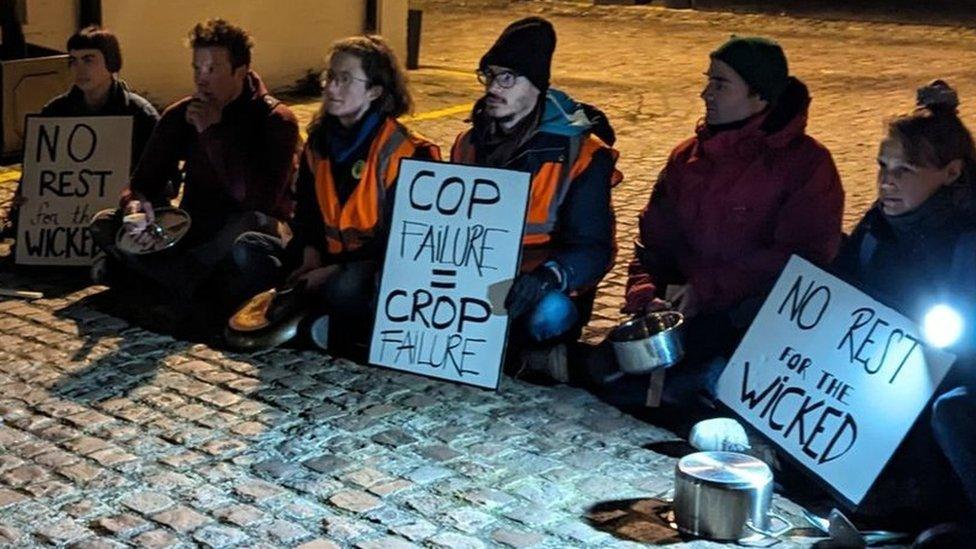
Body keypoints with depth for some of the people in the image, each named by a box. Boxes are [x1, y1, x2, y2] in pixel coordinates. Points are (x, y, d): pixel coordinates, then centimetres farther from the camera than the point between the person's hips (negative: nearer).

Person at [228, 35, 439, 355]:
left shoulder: (404, 153, -13)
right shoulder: (320, 142, 8)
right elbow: (306, 212, 14)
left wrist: (333, 270, -21)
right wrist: (310, 253, -8)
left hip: (381, 269, -7)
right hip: (327, 259, 7)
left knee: (347, 285, -40)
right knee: (247, 248, -10)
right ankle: (313, 320, -22)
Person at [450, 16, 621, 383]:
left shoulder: (579, 153, -11)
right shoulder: (469, 143, 6)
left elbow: (593, 249, -16)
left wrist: (544, 279, -36)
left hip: (548, 287, -5)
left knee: (547, 314, -38)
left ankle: (521, 349, -6)